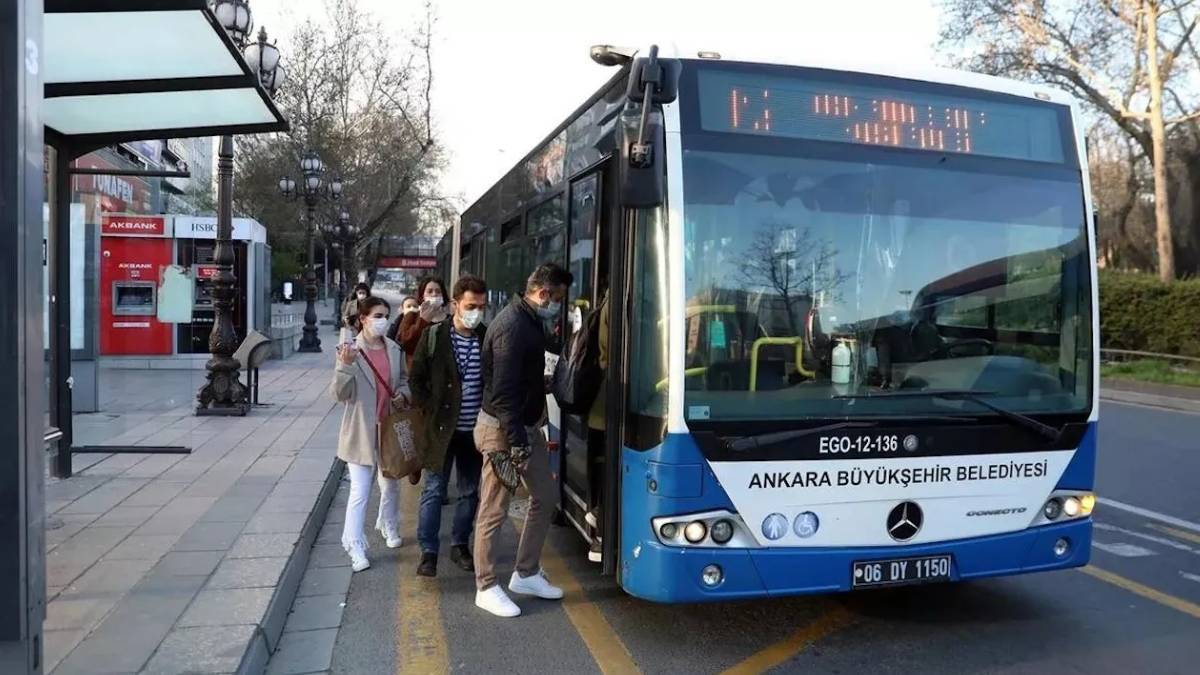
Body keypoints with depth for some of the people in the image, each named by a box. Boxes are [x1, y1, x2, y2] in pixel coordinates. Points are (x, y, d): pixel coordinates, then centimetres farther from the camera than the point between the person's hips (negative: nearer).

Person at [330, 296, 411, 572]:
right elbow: (340, 394, -15)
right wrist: (345, 365, -30)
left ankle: (389, 527, 44)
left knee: (391, 484, 21)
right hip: (362, 432, -5)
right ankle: (356, 547, 6)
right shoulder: (350, 351, -12)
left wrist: (403, 394, -5)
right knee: (360, 492, -5)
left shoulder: (394, 349, 2)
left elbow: (405, 379, 16)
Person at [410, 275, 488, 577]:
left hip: (475, 430, 3)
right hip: (441, 427, -2)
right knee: (434, 490, 2)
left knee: (470, 492, 12)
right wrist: (431, 410, -6)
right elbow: (416, 379, 0)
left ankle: (460, 545, 27)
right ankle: (428, 552, 11)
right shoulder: (433, 336, -6)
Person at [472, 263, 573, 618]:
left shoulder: (530, 322, 9)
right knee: (494, 511, 2)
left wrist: (529, 431, 17)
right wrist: (516, 441, -24)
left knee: (546, 496, 16)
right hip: (502, 430, -10)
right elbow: (503, 392, -25)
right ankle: (486, 588, 15)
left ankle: (526, 574, 27)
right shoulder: (512, 327, -22)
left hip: (527, 425, 10)